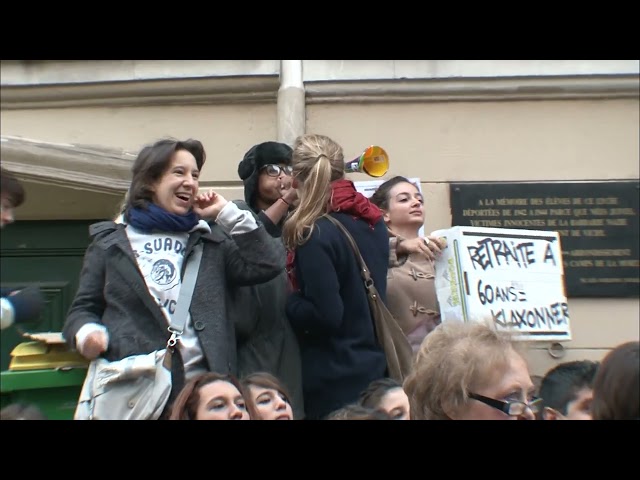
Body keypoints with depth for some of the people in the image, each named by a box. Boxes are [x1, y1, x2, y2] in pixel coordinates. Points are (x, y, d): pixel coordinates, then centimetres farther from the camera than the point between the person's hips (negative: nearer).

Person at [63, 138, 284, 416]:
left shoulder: (210, 240, 14)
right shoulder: (110, 241, 9)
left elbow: (267, 266, 2)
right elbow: (84, 308, 11)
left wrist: (228, 214, 2)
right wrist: (87, 333, -12)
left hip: (203, 385, 1)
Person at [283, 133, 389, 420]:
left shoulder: (316, 234, -19)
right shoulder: (372, 220, 4)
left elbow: (326, 316, -23)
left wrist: (289, 301, -6)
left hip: (335, 379, -7)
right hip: (374, 365, 7)